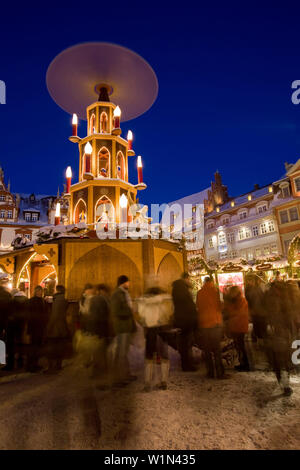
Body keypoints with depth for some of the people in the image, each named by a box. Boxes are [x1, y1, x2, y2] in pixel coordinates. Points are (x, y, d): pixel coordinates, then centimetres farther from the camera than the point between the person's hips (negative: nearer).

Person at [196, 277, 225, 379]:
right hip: (215, 323, -2)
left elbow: (198, 307, 10)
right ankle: (220, 373, 8)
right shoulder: (214, 291, -5)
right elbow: (219, 306, 0)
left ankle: (210, 373, 16)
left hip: (203, 324, 2)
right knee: (217, 349, 5)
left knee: (207, 350, 11)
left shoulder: (199, 293, 3)